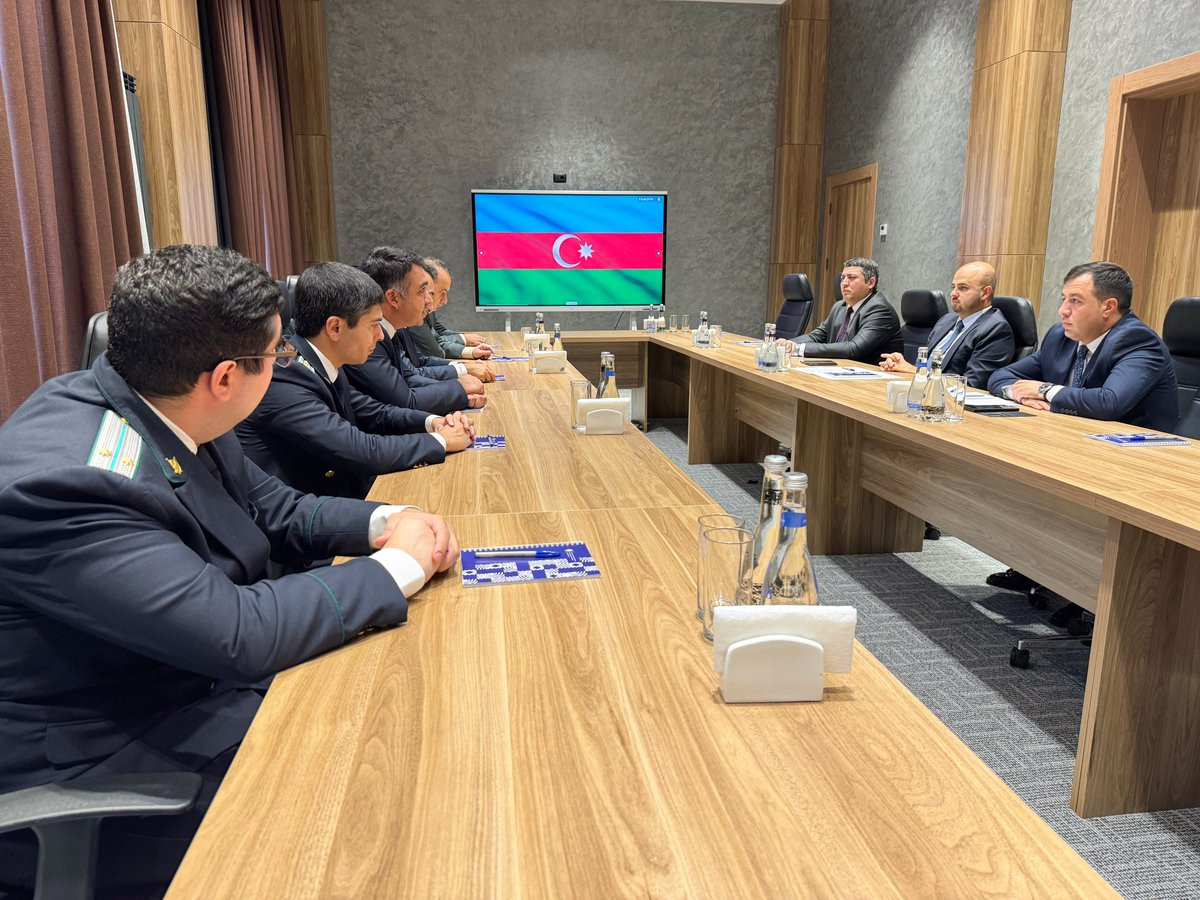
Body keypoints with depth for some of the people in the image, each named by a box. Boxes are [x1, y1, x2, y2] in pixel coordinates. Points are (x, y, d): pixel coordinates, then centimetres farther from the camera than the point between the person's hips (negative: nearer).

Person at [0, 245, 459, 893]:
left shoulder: (160, 413, -5)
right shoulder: (63, 481, -31)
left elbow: (275, 509, 8)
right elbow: (239, 633, -33)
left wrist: (384, 522, -9)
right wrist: (398, 565, -21)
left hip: (194, 686, 8)